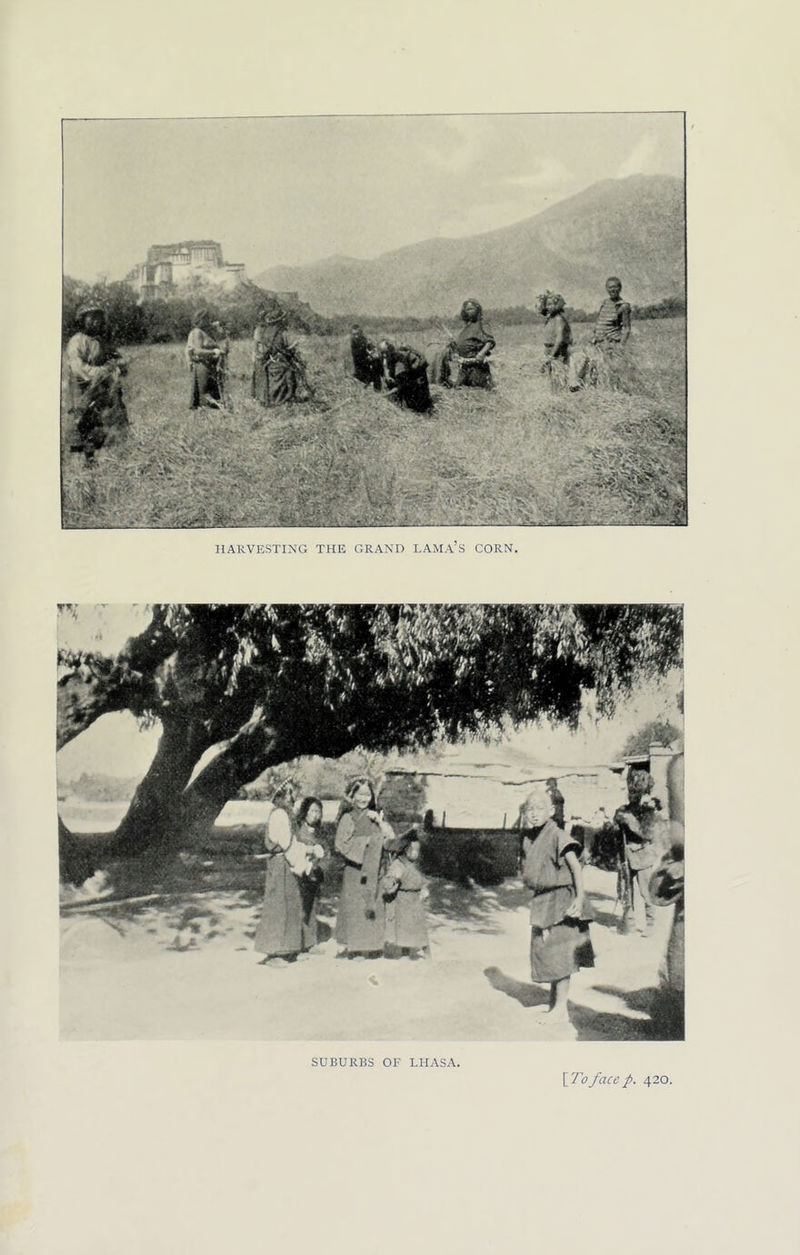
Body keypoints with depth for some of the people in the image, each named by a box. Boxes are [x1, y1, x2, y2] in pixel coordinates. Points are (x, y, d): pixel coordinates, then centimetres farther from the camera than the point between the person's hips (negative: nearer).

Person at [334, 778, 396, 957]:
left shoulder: (375, 816, 10)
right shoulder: (348, 818, 0)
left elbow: (391, 838, 3)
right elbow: (341, 844, -8)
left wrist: (379, 822, -10)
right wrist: (365, 843, -12)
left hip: (374, 870, 3)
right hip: (354, 868, -3)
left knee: (375, 904, 2)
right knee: (354, 904, -1)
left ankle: (369, 945, 11)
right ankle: (351, 944, 8)